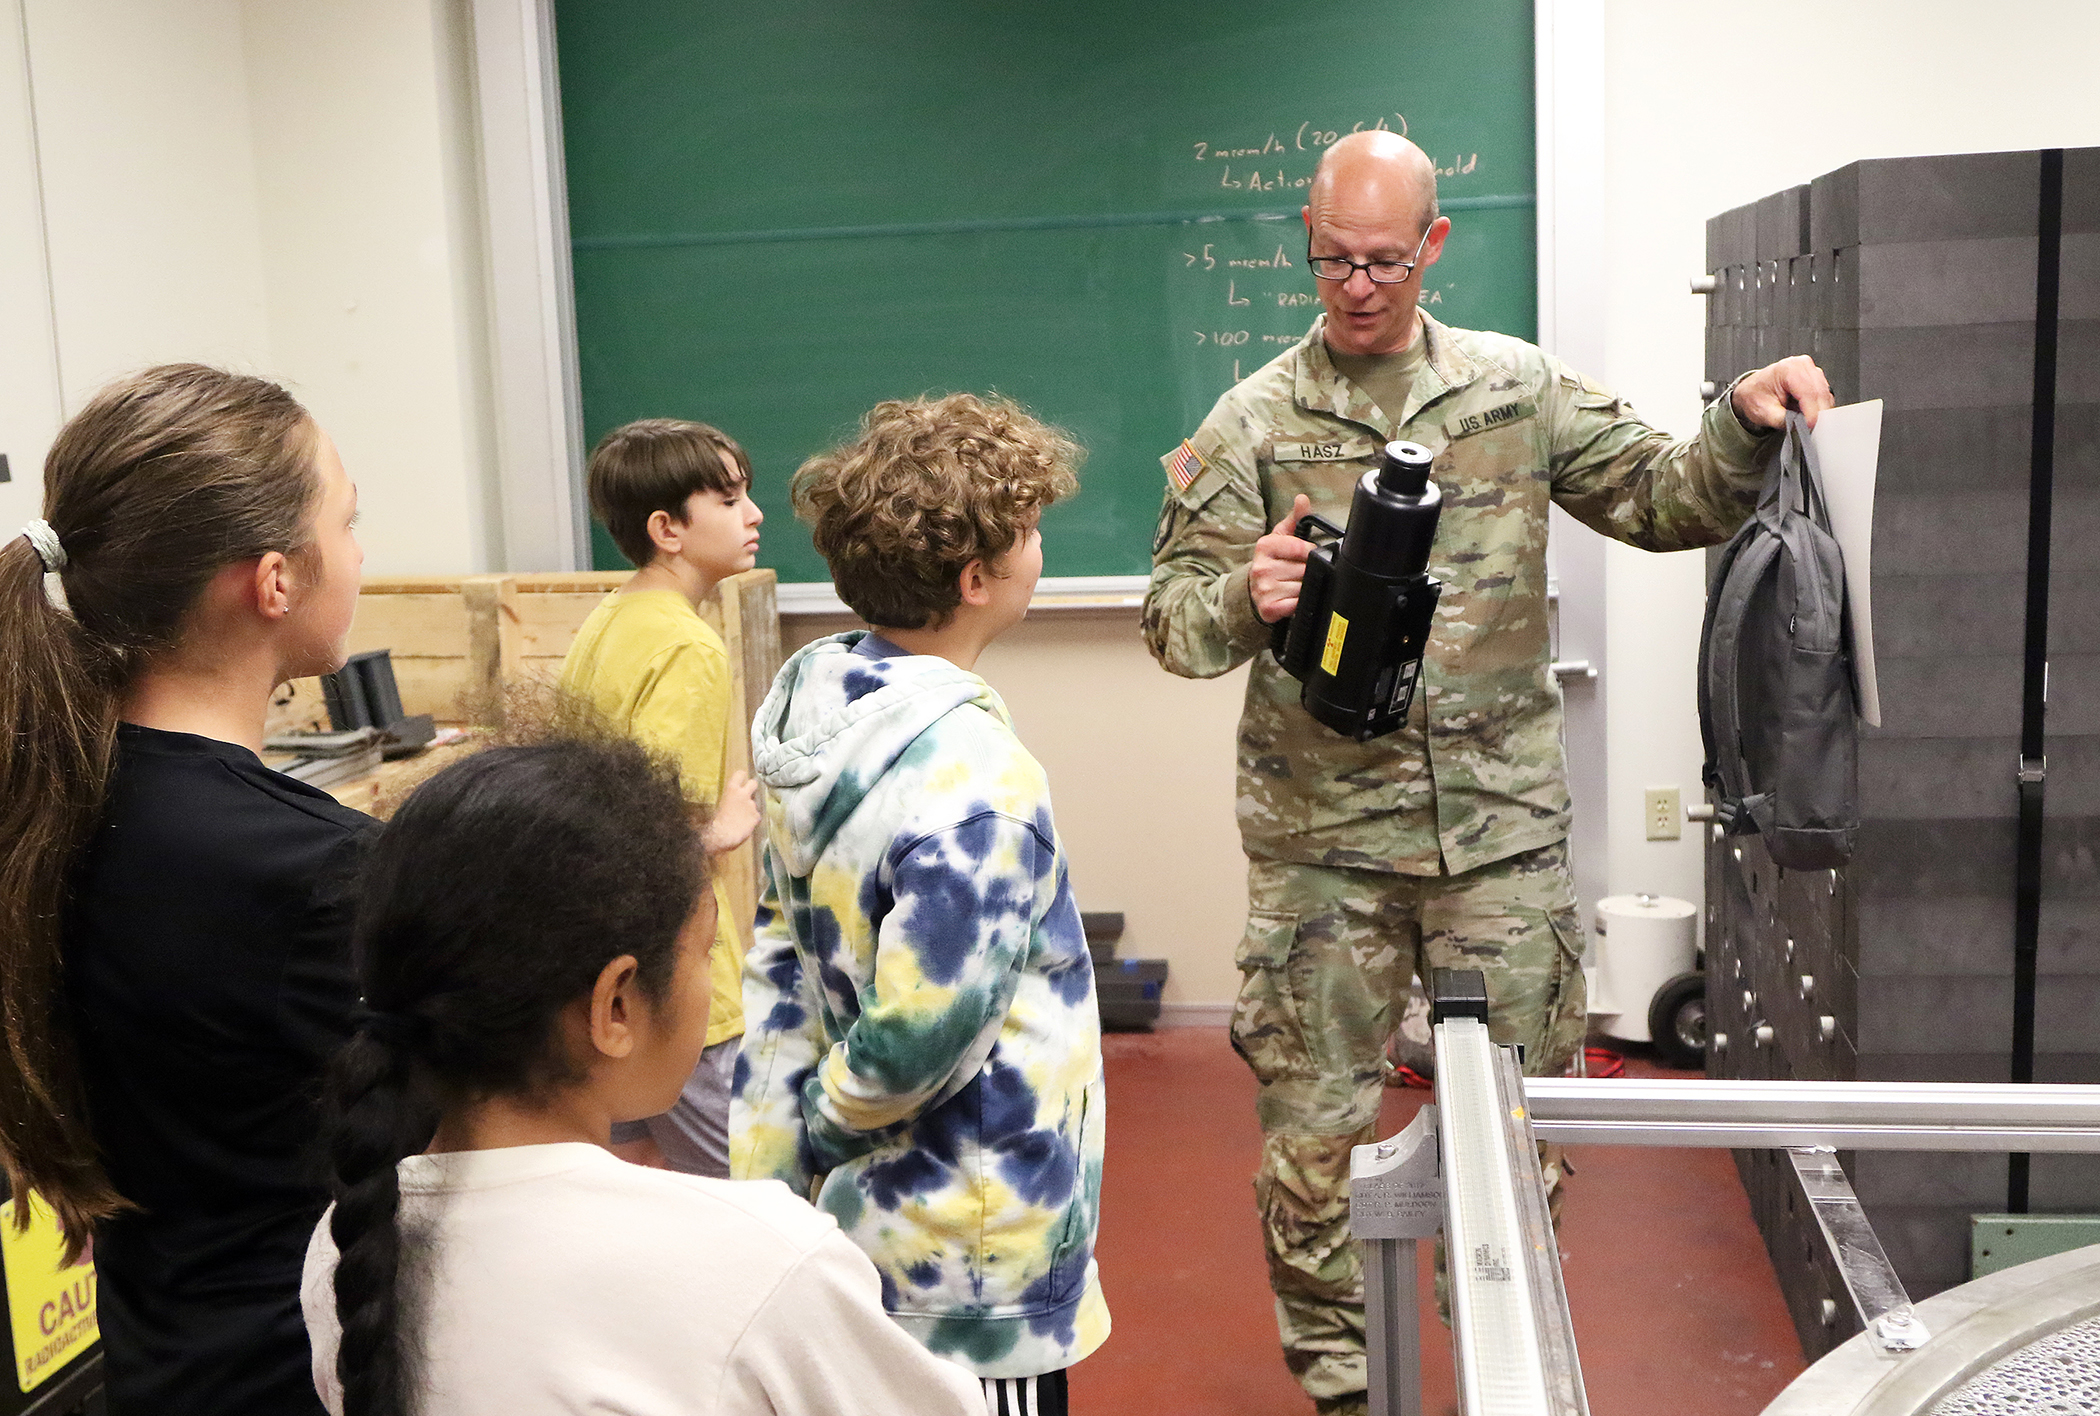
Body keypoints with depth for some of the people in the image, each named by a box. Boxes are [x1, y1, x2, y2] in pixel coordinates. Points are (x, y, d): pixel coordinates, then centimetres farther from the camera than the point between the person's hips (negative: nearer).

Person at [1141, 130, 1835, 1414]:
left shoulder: (1520, 388, 7)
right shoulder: (1254, 421, 2)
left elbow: (1666, 502, 9)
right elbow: (1174, 617, -2)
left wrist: (1744, 425, -10)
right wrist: (1244, 599, -24)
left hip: (1503, 829, 2)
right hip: (1322, 837, -1)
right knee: (1315, 1123, 7)